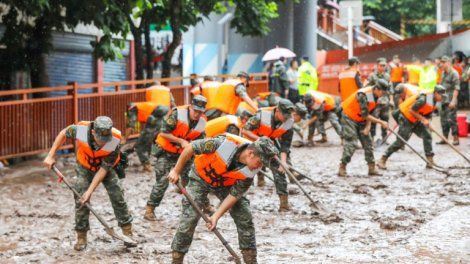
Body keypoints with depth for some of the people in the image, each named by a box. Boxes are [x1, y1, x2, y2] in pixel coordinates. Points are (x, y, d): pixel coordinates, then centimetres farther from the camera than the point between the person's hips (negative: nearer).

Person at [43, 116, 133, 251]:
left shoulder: (115, 141, -36)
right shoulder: (81, 130, -35)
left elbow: (104, 169, -28)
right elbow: (64, 133, -11)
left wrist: (90, 191, -28)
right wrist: (51, 155, -12)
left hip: (107, 168, 0)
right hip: (85, 167, 1)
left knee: (117, 196, -7)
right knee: (80, 200, -9)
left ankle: (127, 230, 9)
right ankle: (81, 237, 3)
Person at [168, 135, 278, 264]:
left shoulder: (251, 171, -25)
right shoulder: (225, 143, -39)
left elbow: (234, 194, -18)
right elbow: (190, 148, -26)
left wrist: (216, 216, -26)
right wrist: (176, 171, -16)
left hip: (226, 184, 3)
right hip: (201, 177, -3)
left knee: (245, 217, -5)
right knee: (189, 218, -12)